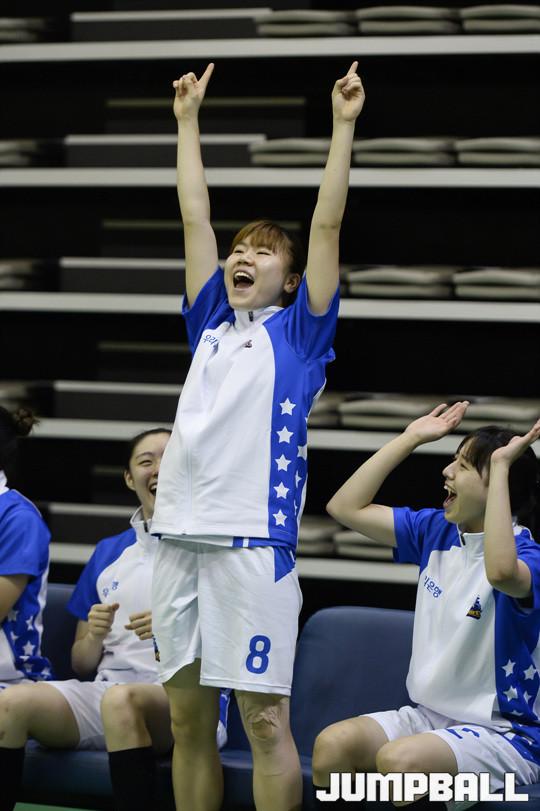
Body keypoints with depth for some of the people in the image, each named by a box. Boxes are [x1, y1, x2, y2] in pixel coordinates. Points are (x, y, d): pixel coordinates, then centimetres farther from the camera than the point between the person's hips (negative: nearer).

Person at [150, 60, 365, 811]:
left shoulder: (299, 331, 8)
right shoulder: (211, 328, 19)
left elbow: (327, 223, 3)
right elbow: (194, 216, 24)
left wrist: (343, 124, 4)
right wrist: (188, 121, 27)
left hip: (254, 539, -5)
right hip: (181, 536, 5)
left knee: (264, 717, -5)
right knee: (188, 718, 7)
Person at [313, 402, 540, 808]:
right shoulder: (436, 531, 7)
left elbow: (501, 572, -42)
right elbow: (346, 507, 11)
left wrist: (501, 466, -36)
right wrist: (410, 439, 8)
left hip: (503, 732, -7)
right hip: (431, 713, 7)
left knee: (398, 759, -33)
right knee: (331, 744, -17)